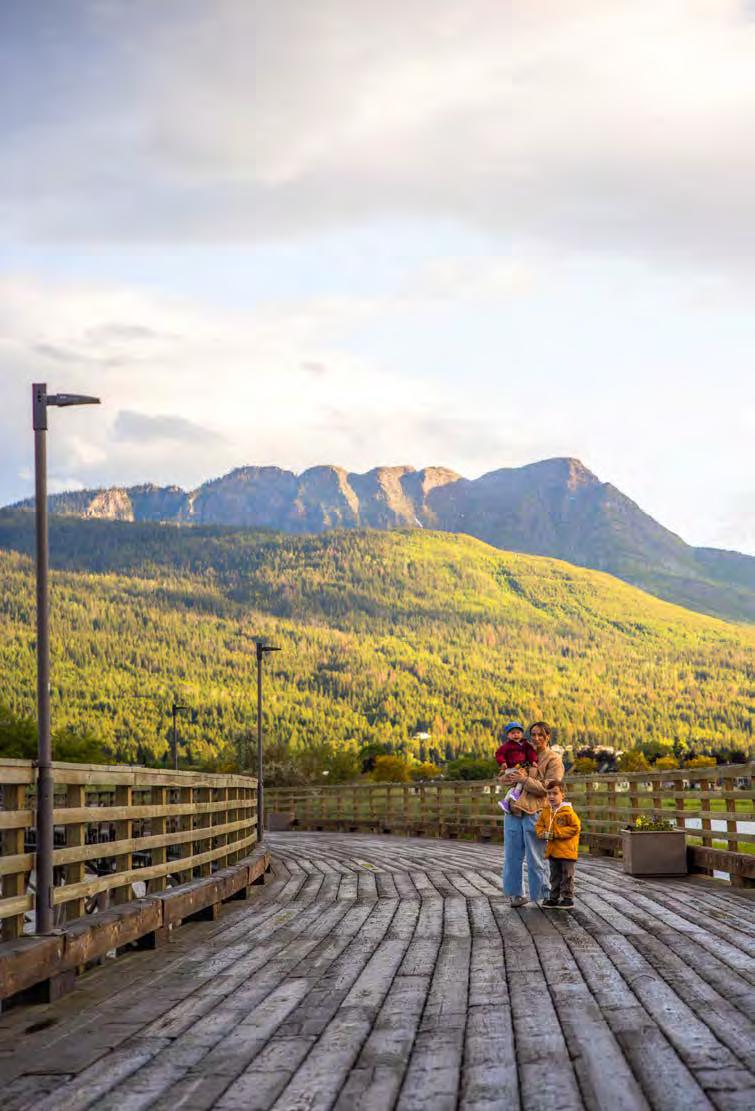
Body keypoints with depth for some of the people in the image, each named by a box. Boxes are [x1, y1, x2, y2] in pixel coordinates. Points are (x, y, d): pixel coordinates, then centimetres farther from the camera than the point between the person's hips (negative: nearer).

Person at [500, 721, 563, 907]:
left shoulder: (553, 760, 2)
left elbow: (548, 788, -9)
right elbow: (502, 777, 16)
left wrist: (525, 780, -16)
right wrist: (511, 775, -7)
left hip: (535, 814, -5)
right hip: (513, 811, 5)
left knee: (536, 859, -3)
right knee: (512, 856, 7)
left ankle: (542, 896, 6)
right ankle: (515, 894, 16)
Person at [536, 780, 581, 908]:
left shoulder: (567, 811, -14)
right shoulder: (545, 811, 5)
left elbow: (575, 827, -17)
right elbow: (539, 825, 14)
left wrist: (556, 833, -19)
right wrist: (543, 834, -10)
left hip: (566, 851, -6)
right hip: (552, 850, 6)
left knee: (567, 876, 2)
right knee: (555, 876, 15)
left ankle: (568, 898, 9)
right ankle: (554, 898, 23)